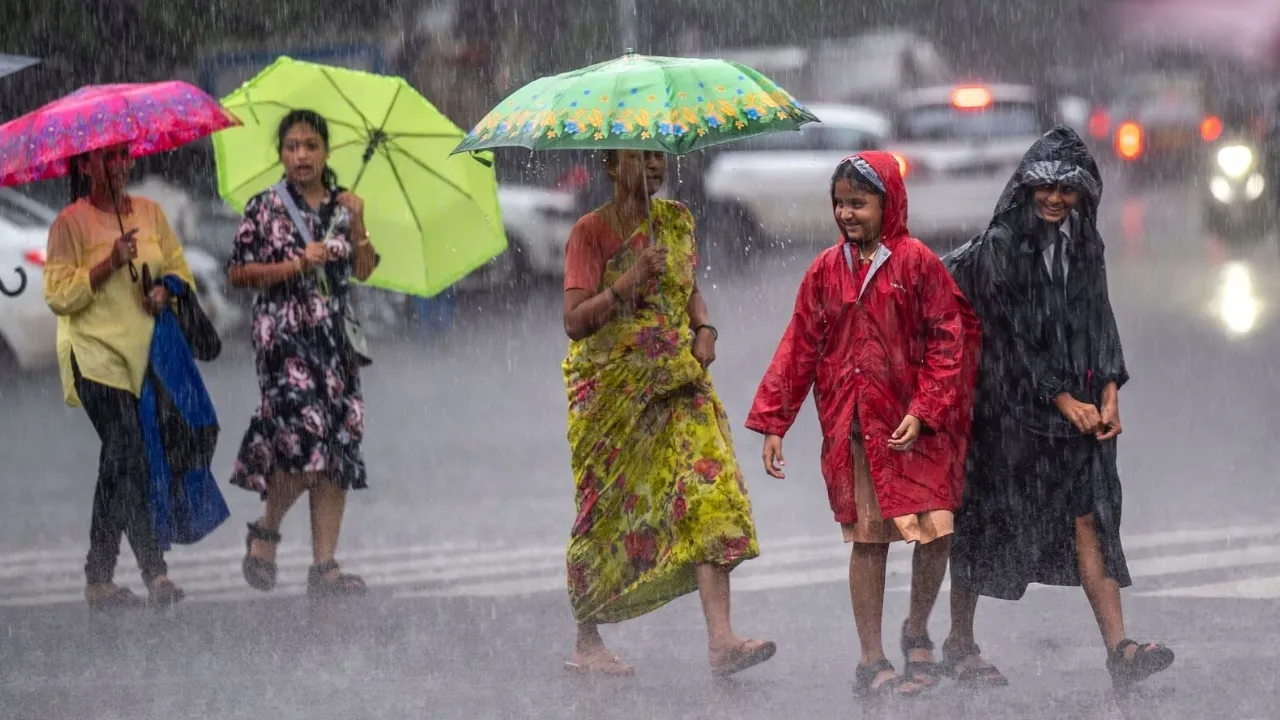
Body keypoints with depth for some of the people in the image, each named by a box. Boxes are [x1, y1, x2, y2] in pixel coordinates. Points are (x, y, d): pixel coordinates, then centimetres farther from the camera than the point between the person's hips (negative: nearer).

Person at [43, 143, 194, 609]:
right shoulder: (70, 223, -3)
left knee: (119, 464, 8)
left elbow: (180, 270, 16)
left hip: (146, 356, 5)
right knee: (129, 458, -15)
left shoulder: (149, 212, 12)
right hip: (97, 357, -5)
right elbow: (58, 296, -8)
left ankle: (99, 578, 14)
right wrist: (109, 264, -18)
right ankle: (155, 574, -16)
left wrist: (166, 290, -6)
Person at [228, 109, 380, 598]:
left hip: (335, 334, 5)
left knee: (339, 446, -1)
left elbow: (364, 271, 8)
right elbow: (238, 272, -2)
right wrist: (297, 265, -11)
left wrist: (357, 225, -7)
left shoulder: (343, 205, 12)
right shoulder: (266, 208, 1)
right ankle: (266, 530, 6)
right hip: (284, 332, -4)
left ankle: (324, 565, 1)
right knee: (304, 433, -19)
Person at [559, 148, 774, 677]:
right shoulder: (591, 231, -6)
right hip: (610, 389, -4)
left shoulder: (677, 220, 10)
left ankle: (720, 638, -20)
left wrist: (704, 328, 4)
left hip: (677, 380, 4)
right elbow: (574, 321, -13)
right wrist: (628, 282, -25)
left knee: (708, 492, -13)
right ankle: (587, 643, 19)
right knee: (607, 512, 3)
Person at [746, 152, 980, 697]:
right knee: (868, 540, 2)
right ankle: (872, 663, 10)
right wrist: (773, 423, 4)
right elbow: (799, 349, 8)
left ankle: (917, 630, 19)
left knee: (936, 529, -8)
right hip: (853, 427, 2)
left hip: (915, 426, -2)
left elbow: (947, 341, -3)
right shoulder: (826, 270, 6)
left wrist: (924, 411, -12)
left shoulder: (916, 262, -2)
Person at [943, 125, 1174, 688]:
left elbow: (1100, 323, 11)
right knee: (987, 519, 5)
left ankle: (1118, 649, -13)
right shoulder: (998, 247, -9)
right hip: (1011, 404, -5)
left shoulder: (1083, 246, 10)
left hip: (1077, 405, 5)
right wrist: (1062, 400, -14)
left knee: (1088, 518, -5)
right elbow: (1011, 336, -13)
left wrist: (1108, 394, -2)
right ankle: (959, 643, 19)